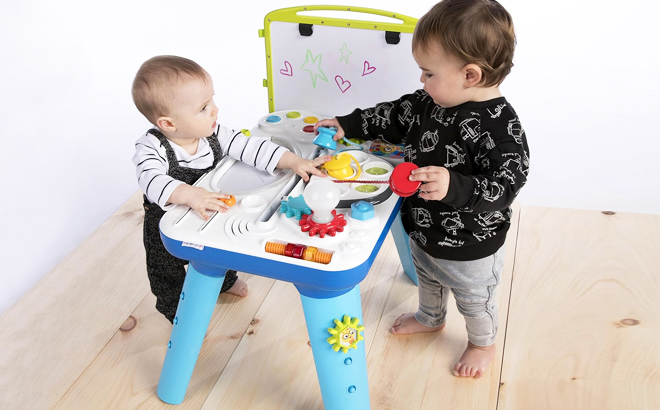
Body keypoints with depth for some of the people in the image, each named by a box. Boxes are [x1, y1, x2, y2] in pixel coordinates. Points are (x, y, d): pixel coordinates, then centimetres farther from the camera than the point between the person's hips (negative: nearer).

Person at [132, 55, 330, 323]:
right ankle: (176, 311, 48)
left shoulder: (214, 134, -20)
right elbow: (152, 181, -50)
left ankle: (224, 281, 65)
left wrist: (294, 161, -31)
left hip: (211, 218, 5)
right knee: (168, 278, 17)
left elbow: (249, 147, -22)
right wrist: (190, 194, -67)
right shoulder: (151, 148, -34)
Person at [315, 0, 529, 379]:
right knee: (428, 280, 34)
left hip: (469, 247, -7)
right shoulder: (432, 101, -11)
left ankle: (483, 345, 52)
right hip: (424, 231, 8)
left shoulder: (501, 128, -34)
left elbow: (504, 188, -36)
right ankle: (431, 319, 65)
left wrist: (454, 187, -51)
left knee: (474, 300, 22)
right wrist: (347, 125, 3)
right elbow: (396, 116, 4)